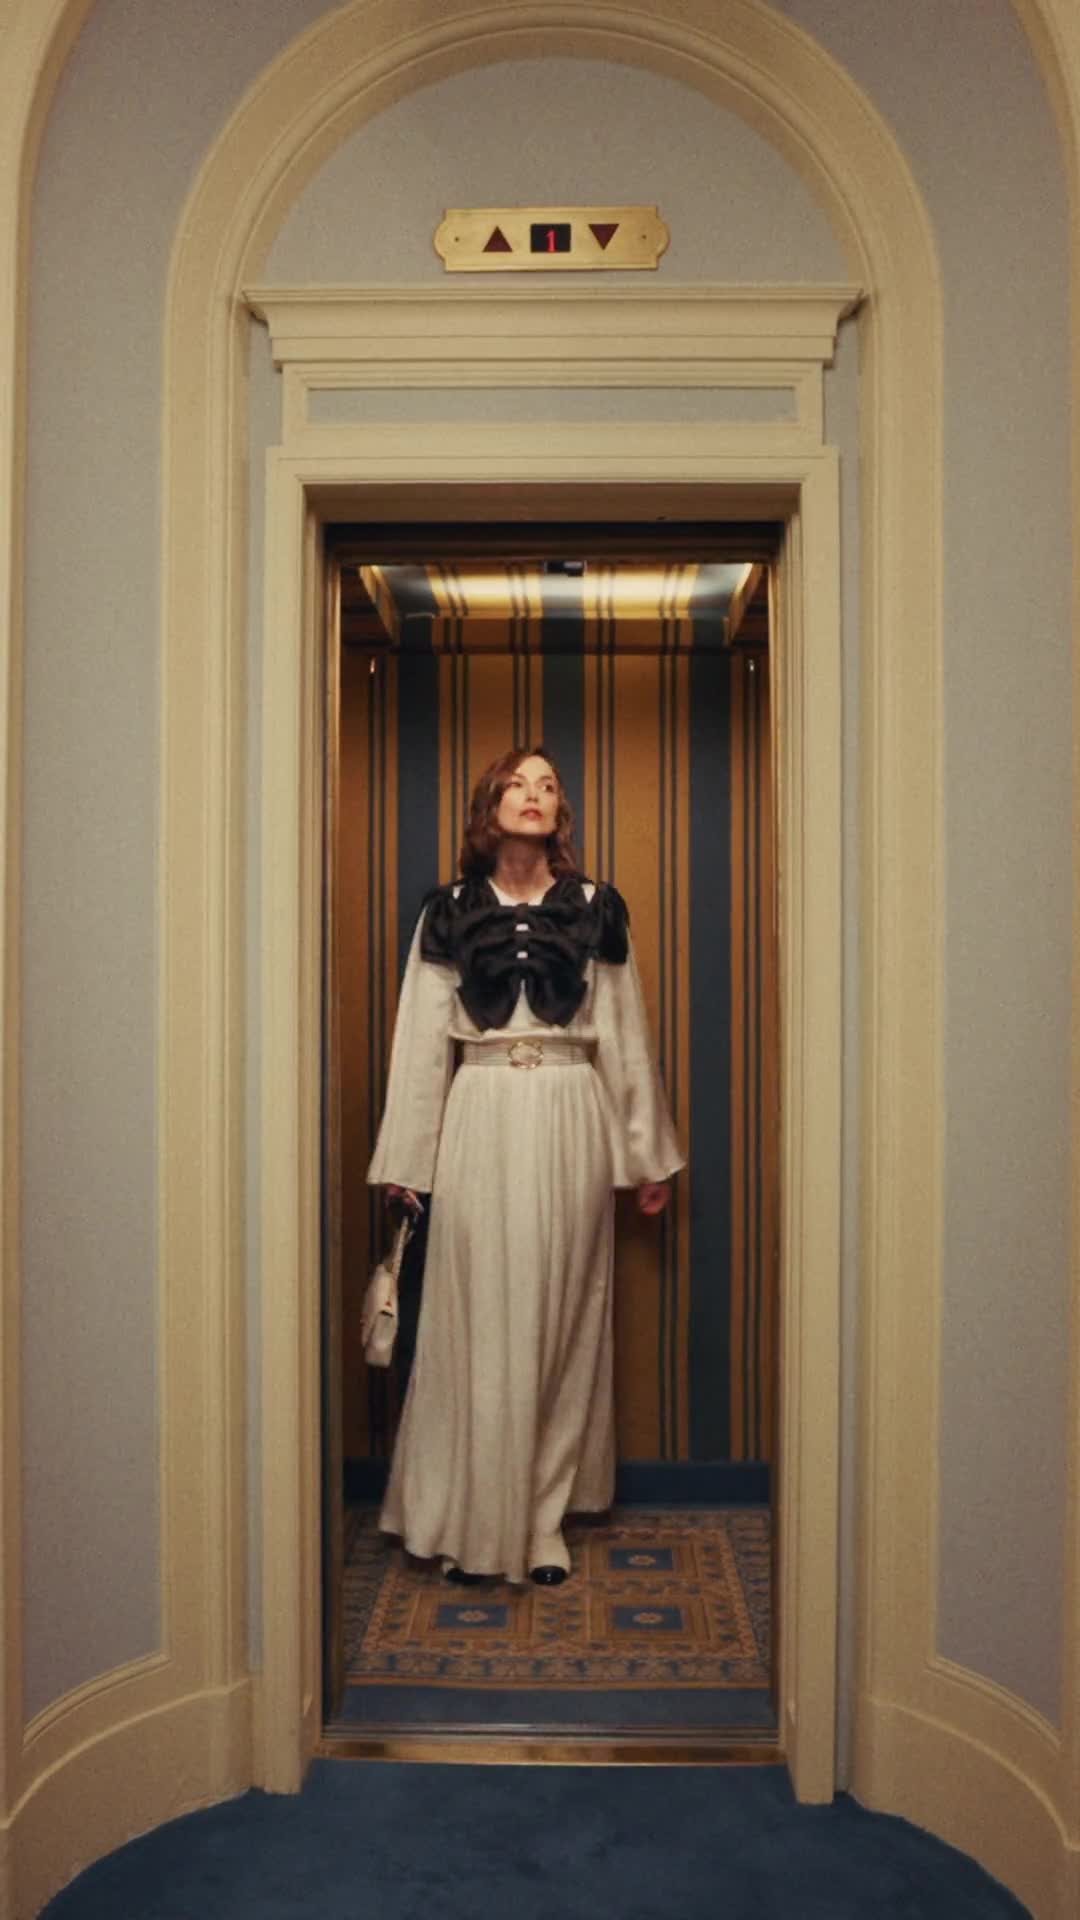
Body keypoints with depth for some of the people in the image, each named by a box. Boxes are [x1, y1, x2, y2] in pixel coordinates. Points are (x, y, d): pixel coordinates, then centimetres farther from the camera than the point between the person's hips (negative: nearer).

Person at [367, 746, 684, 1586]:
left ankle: (544, 1518, 18)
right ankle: (472, 1519, 15)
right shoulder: (450, 911, 6)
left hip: (570, 1124, 1)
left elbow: (626, 1036, 8)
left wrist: (650, 1153, 9)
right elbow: (422, 1039, 6)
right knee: (479, 1324, 2)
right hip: (479, 1124, 0)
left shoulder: (595, 910, 6)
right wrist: (405, 1158, 4)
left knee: (560, 1321, 5)